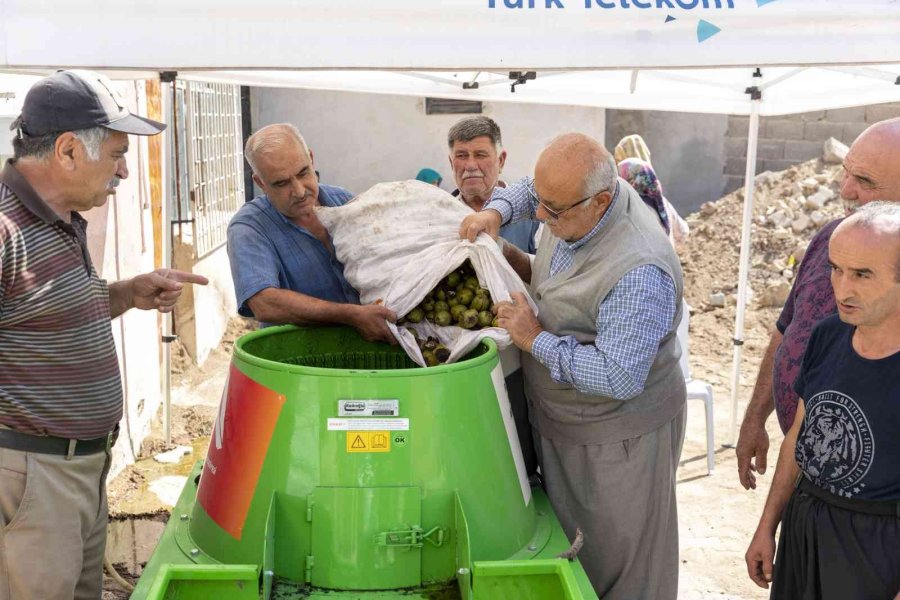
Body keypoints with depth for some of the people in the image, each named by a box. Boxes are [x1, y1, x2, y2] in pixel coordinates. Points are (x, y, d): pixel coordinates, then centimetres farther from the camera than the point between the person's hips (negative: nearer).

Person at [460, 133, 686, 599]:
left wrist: (537, 339, -26)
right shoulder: (574, 197, -8)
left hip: (616, 438, -8)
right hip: (559, 421, 9)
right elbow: (533, 190, 17)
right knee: (566, 553, 23)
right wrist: (496, 210, -4)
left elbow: (618, 377, -36)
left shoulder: (638, 272, -34)